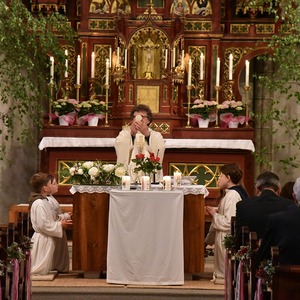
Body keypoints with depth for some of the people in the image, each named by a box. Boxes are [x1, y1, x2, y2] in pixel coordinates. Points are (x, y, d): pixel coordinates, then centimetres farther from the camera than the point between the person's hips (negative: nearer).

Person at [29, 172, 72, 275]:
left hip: (53, 239, 10)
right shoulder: (39, 204, -24)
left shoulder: (49, 199, 6)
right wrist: (60, 225, -19)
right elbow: (43, 225, -26)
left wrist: (64, 218, 3)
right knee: (42, 270, 0)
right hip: (44, 240, -10)